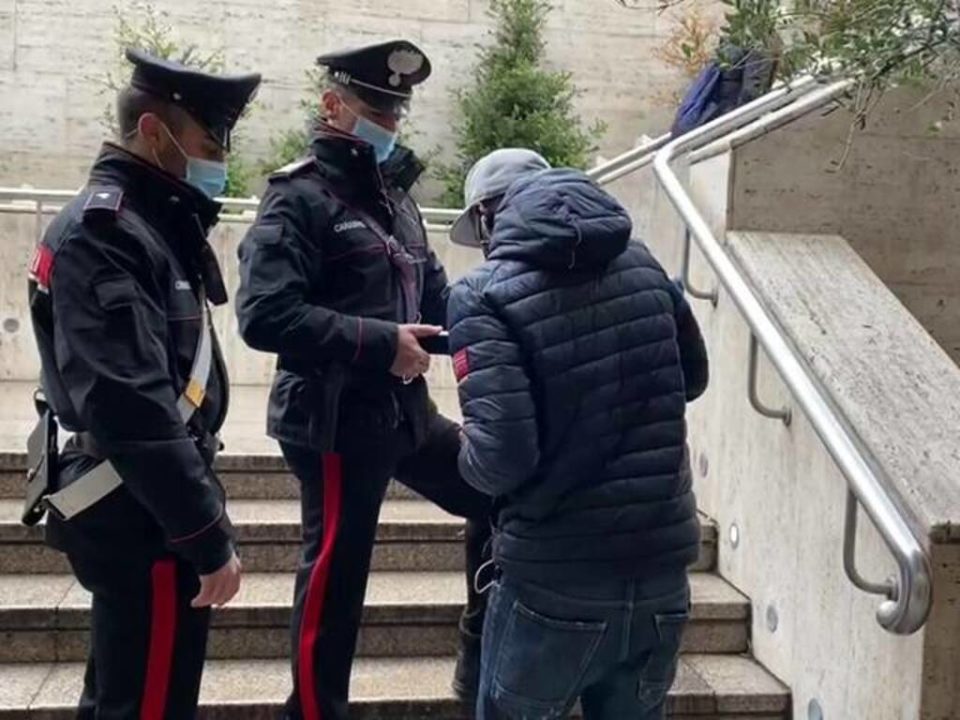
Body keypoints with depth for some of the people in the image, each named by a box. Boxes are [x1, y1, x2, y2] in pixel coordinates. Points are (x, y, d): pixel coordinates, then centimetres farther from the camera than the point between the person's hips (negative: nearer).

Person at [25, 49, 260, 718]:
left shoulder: (152, 223, 12)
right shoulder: (102, 233, -19)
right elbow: (134, 408, -26)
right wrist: (210, 538, -23)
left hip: (146, 507, 10)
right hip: (144, 517, -10)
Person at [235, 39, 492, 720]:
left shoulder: (393, 196, 15)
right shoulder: (301, 196, -11)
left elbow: (434, 294, 21)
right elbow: (263, 315, -23)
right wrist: (380, 341, -24)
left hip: (406, 413, 9)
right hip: (336, 423, -9)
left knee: (497, 498, 17)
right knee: (336, 580, 1)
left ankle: (482, 664, 32)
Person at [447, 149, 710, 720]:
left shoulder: (483, 296, -12)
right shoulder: (643, 266, 4)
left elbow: (499, 456, -21)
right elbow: (692, 377, 18)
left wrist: (469, 459, 1)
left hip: (556, 583, -4)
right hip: (662, 570, 5)